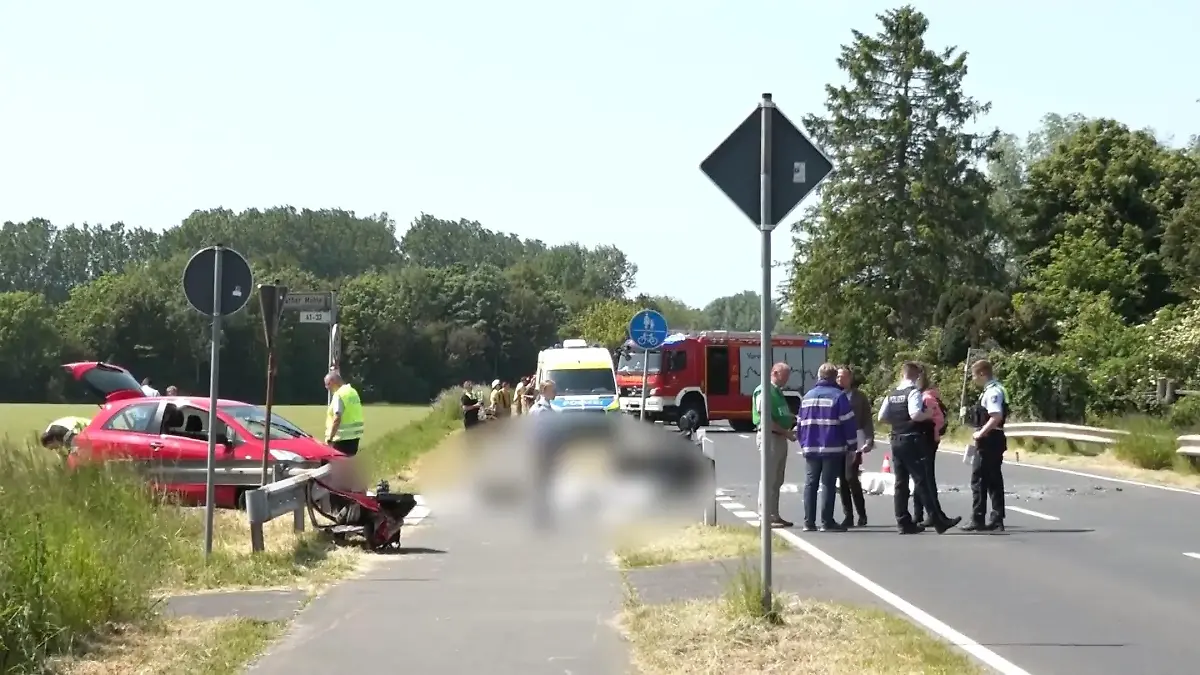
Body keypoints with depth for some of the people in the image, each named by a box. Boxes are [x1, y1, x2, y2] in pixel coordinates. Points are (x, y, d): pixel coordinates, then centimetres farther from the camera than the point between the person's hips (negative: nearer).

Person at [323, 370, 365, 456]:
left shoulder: (339, 395, -16)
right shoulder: (352, 392, 13)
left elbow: (337, 418, -25)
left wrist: (330, 438, -25)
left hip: (343, 438, -9)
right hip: (354, 435, 9)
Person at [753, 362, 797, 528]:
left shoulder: (778, 392, 18)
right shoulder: (764, 391, -11)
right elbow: (765, 419, -18)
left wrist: (795, 418, 8)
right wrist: (786, 432, -17)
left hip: (781, 438, 10)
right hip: (769, 437, -10)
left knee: (777, 480, 12)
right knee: (769, 478, -8)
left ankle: (774, 515, 18)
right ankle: (766, 517, -6)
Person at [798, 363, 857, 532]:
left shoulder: (807, 396, 12)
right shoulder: (838, 396, -5)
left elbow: (800, 423, 14)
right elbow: (848, 423, -9)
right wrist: (852, 445, -2)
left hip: (810, 448, 5)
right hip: (832, 448, -5)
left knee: (810, 483, 7)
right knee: (828, 484, -3)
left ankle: (809, 521, 5)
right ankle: (827, 522, -4)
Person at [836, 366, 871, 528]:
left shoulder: (859, 397, 4)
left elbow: (868, 420, 3)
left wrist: (869, 441, -7)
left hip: (854, 443, -3)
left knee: (851, 478, -12)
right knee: (843, 480, 4)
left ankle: (862, 515, -1)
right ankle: (848, 516, 10)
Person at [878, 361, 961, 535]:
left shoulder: (892, 395, 11)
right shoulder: (914, 392, -11)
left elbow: (881, 417, 11)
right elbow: (915, 414, -25)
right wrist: (928, 415, -7)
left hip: (896, 441, 7)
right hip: (912, 441, -7)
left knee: (901, 482, 8)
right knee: (923, 481, -6)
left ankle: (904, 523, 8)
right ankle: (939, 521, -2)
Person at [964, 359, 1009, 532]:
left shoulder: (992, 392, -17)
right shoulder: (994, 389, 14)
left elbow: (996, 417, -28)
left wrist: (981, 433, -21)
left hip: (988, 440, -10)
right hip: (994, 440, 10)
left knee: (979, 479, -5)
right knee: (994, 480, 11)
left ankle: (978, 520, -4)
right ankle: (997, 519, 13)